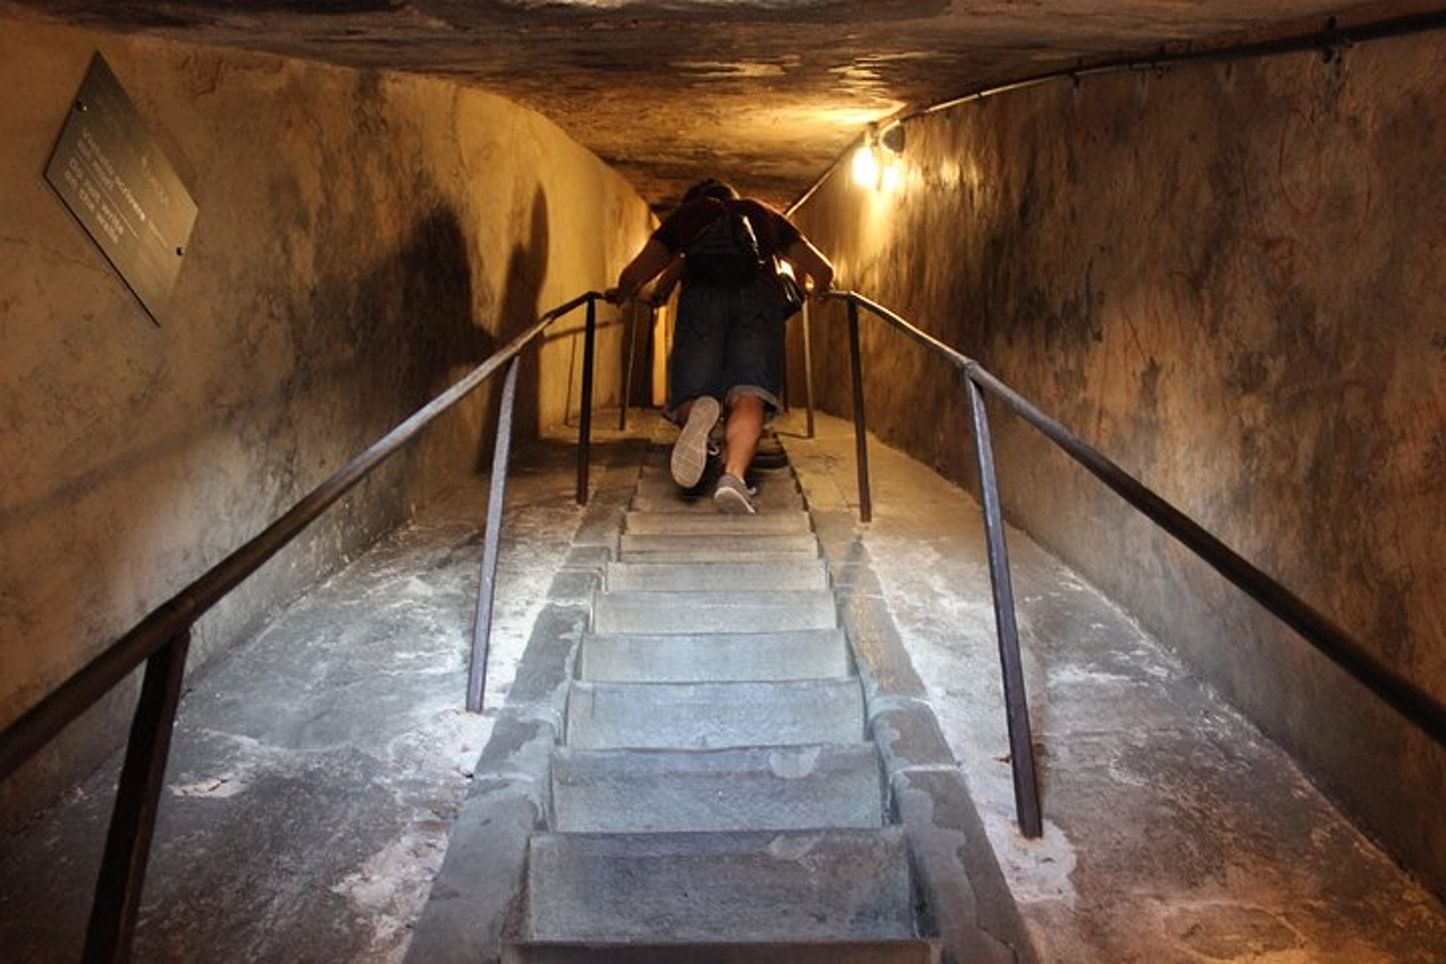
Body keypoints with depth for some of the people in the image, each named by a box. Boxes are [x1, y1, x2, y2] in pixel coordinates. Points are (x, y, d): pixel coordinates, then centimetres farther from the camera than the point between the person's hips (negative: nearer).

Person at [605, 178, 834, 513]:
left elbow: (633, 275, 21)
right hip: (759, 296, 0)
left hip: (702, 297, 0)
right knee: (749, 398, -16)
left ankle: (698, 411, -39)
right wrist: (812, 293, 53)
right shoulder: (765, 213, 36)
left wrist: (621, 295, 43)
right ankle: (733, 475, -43)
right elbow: (823, 271, 30)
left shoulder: (686, 213, 32)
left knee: (689, 399, -2)